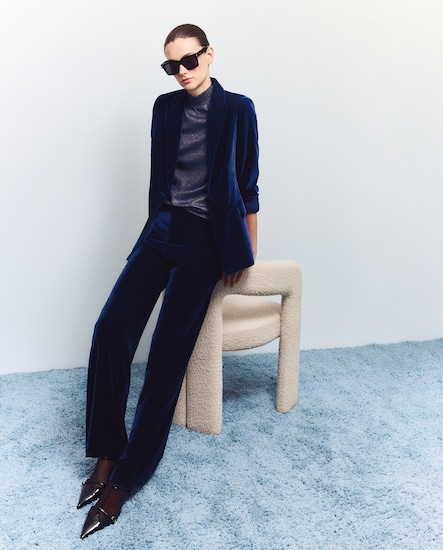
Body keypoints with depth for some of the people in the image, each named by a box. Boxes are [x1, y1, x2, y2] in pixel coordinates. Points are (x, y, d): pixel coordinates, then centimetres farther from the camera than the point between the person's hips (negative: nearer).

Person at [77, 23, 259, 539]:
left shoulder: (237, 109, -1)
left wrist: (247, 252, 1)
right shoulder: (165, 106, 12)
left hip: (204, 241, -4)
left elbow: (247, 187, 1)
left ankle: (125, 479, 0)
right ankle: (106, 453, 4)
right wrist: (159, 227, 16)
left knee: (168, 352, -8)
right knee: (110, 330, -12)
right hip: (161, 230, 5)